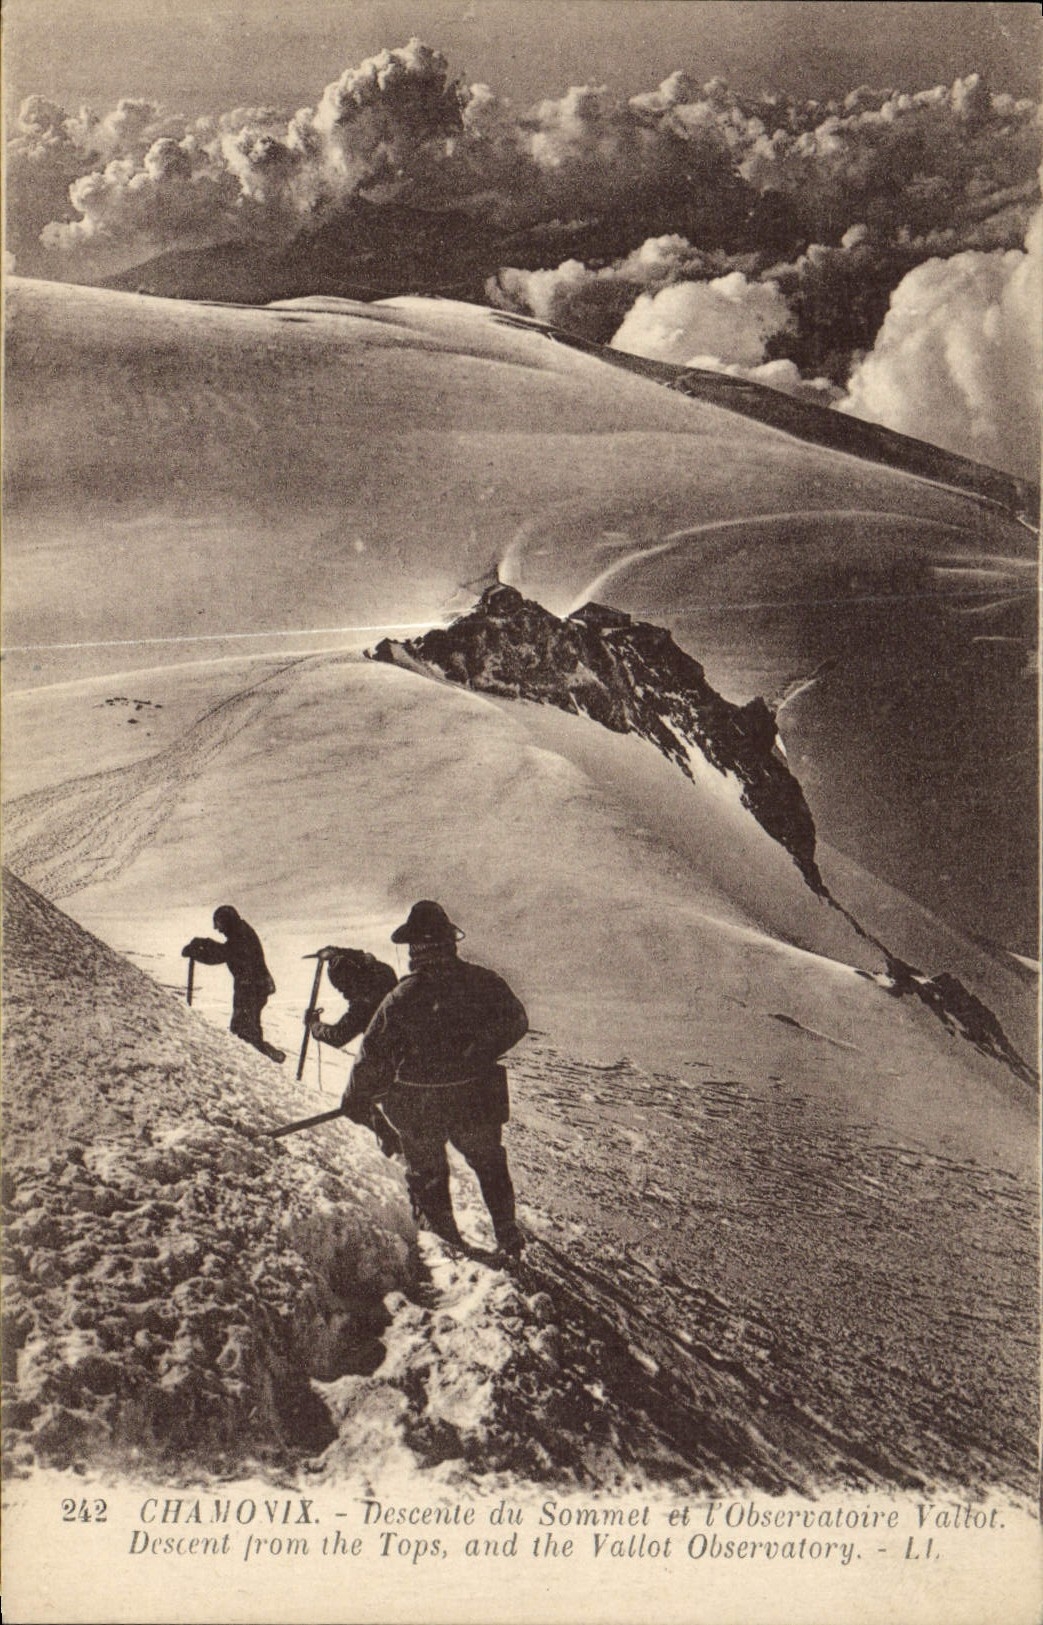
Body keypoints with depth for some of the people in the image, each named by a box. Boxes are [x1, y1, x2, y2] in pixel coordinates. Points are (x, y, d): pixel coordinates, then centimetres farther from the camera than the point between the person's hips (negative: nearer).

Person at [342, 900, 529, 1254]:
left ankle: (444, 1234, 34)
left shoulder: (401, 997, -19)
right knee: (489, 1164, 24)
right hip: (476, 1099, 2)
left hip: (418, 1106, -2)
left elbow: (373, 1055, -13)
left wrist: (357, 1099, 2)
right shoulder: (482, 982, -11)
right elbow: (516, 1021, 2)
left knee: (426, 1172, 22)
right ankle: (507, 1234, 27)